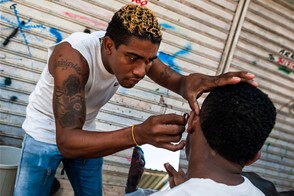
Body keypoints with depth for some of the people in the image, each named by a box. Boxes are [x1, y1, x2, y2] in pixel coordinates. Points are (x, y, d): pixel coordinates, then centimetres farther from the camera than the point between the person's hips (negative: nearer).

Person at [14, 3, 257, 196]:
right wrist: (139, 134, -58)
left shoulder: (135, 49, -18)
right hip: (46, 135, -4)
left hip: (85, 135, 5)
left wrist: (193, 83, -50)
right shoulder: (72, 55, -37)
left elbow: (178, 81, -23)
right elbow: (67, 141, -44)